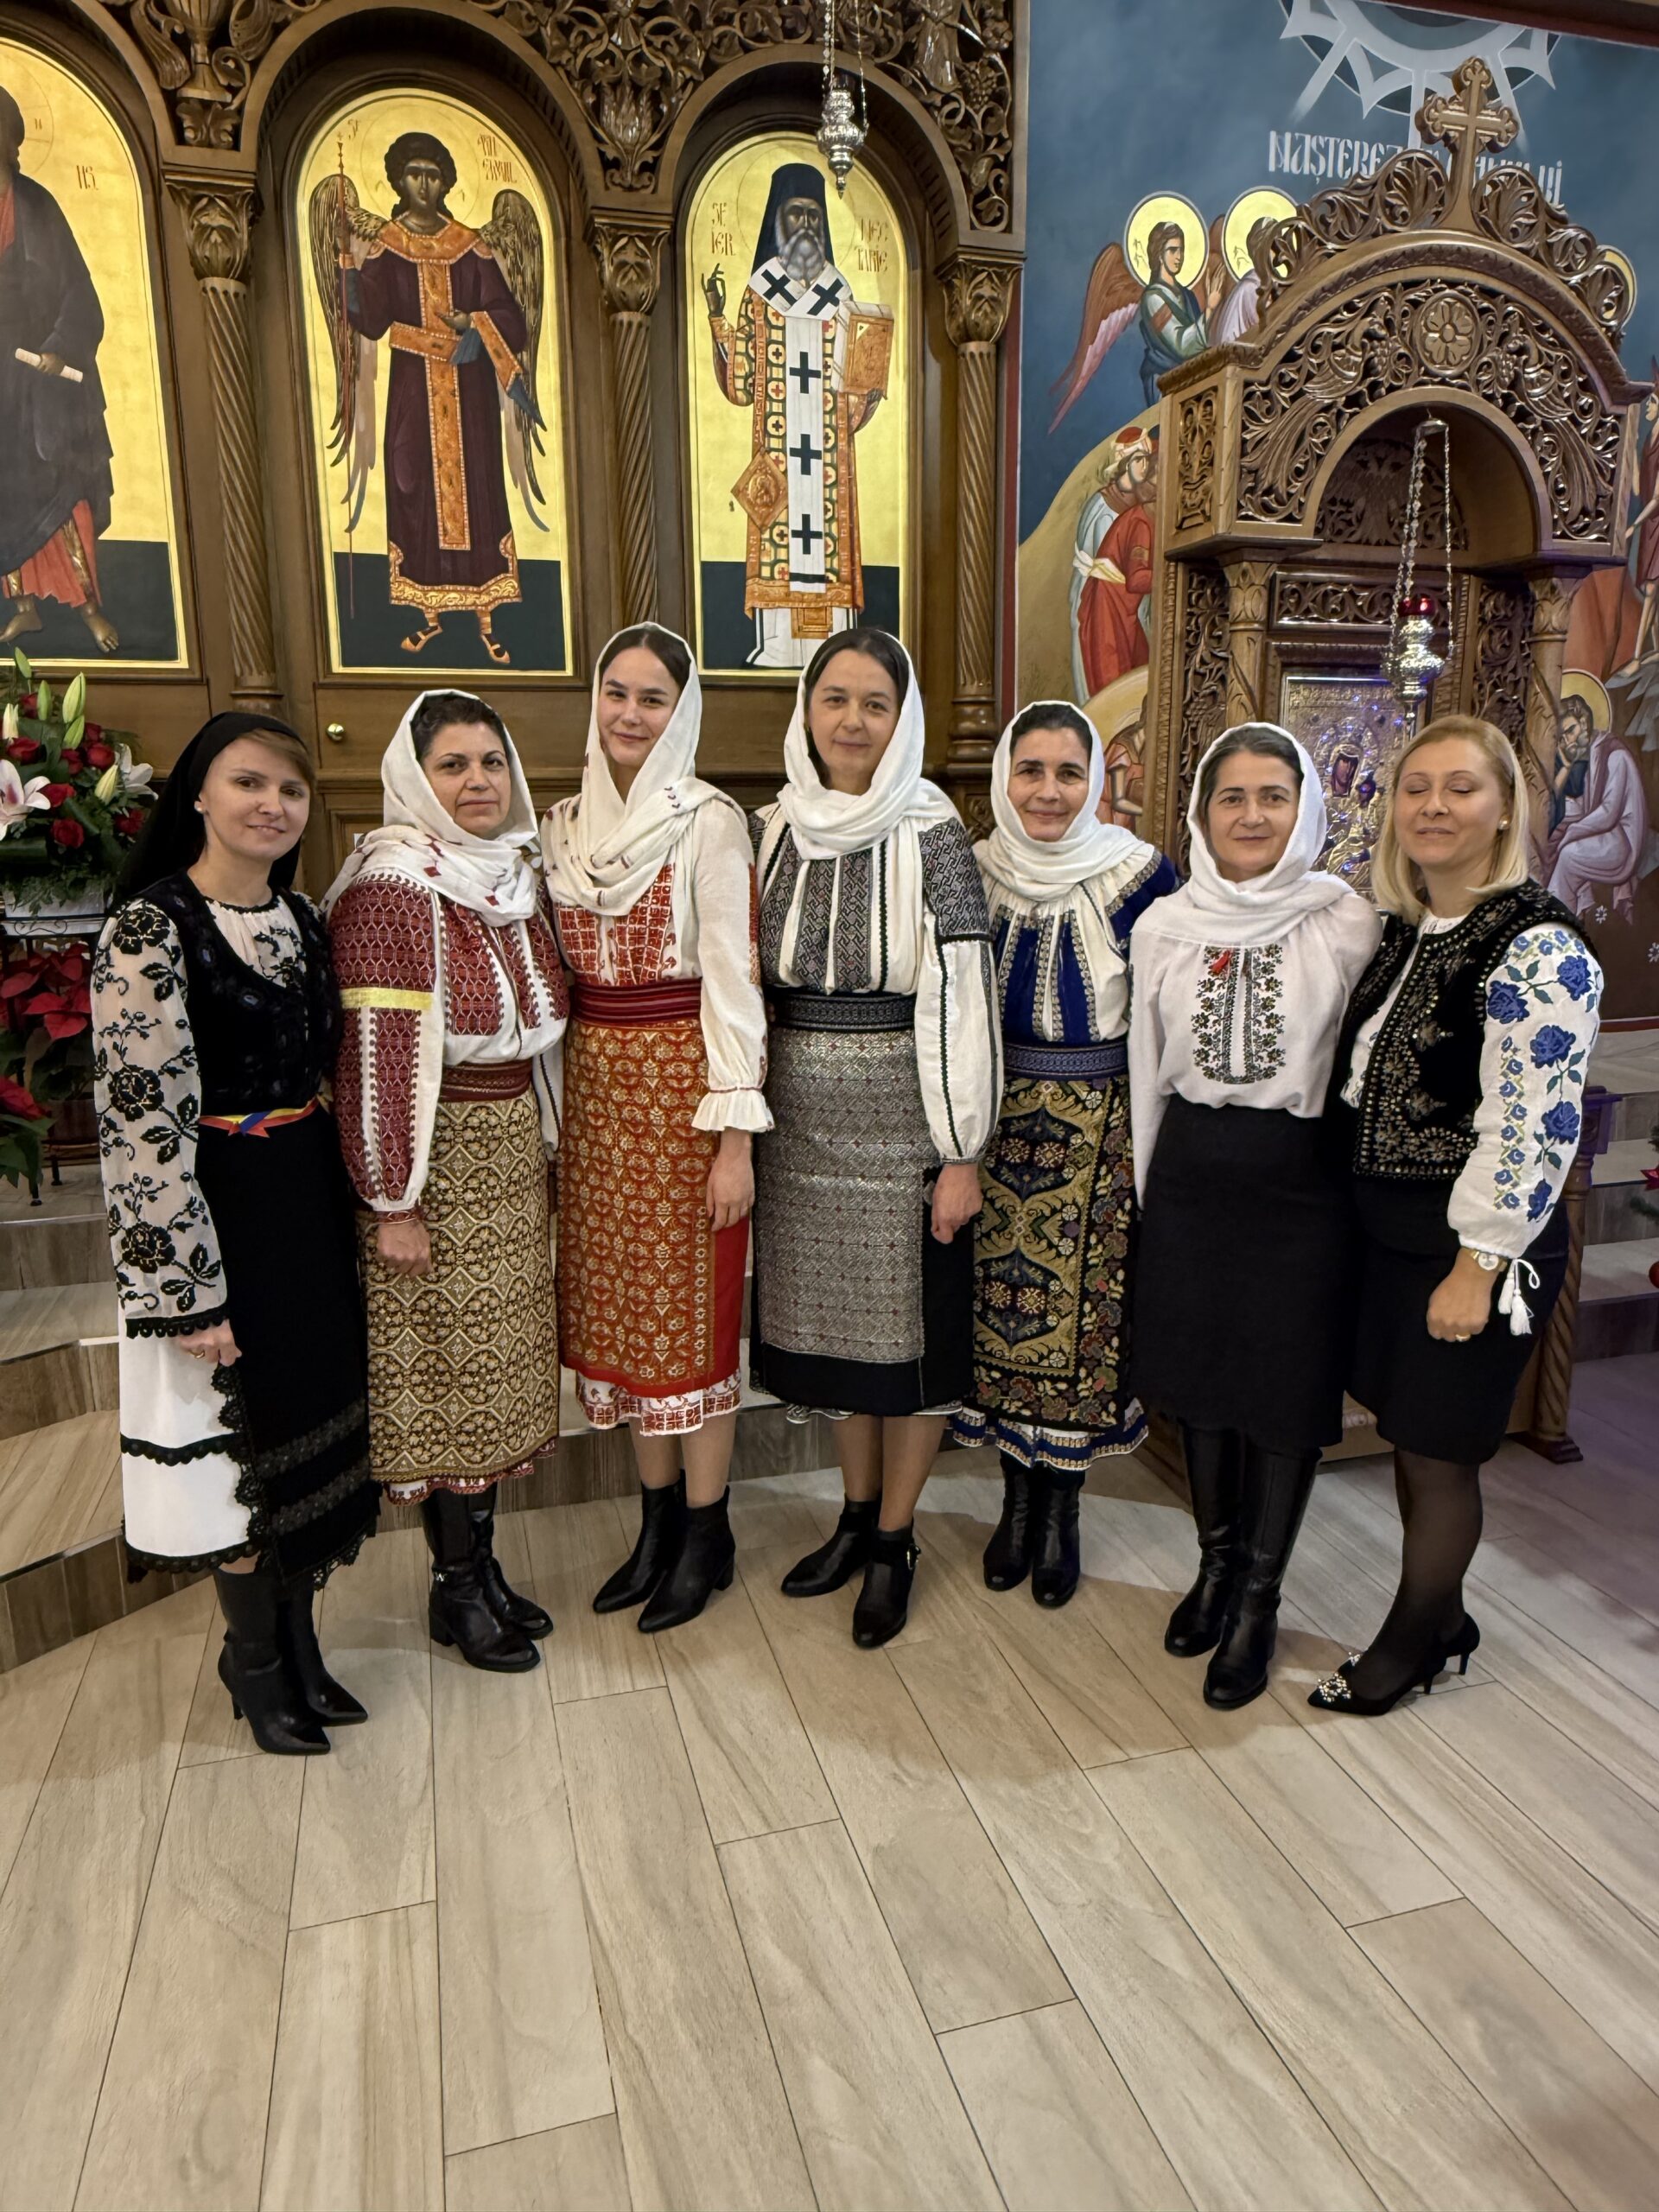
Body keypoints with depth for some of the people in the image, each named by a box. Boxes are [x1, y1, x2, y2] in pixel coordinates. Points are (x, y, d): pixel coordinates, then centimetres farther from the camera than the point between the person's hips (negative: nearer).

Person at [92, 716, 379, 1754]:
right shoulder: (151, 928, -14)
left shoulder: (304, 920, 7)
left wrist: (359, 1203, 13)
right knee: (237, 1431, 7)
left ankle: (297, 1637, 33)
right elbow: (143, 1121, -18)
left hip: (312, 1205, 7)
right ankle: (256, 1657, 29)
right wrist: (191, 1286, -18)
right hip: (219, 1213, -6)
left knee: (315, 1417, 14)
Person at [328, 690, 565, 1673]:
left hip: (516, 1152, 7)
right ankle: (457, 1590, 22)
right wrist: (392, 1204, -18)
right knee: (448, 1369, 4)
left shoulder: (519, 873, 8)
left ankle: (483, 1562, 30)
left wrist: (550, 1143, 15)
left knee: (500, 1363, 14)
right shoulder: (394, 885, -15)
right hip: (440, 1158, -7)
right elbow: (376, 1053, -18)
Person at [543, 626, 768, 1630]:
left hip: (683, 1081, -6)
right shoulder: (566, 824, 9)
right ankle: (659, 1518, 30)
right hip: (595, 1083, 6)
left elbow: (732, 979, -12)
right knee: (619, 1303, 13)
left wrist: (736, 1134, -16)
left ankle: (707, 1532, 22)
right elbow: (560, 971, 13)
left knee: (692, 1309, 4)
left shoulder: (710, 820, -9)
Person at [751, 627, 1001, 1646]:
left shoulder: (930, 836, -9)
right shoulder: (776, 829, 6)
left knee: (909, 1323, 6)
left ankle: (896, 1541, 24)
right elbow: (756, 982, 12)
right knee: (831, 1316, 14)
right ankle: (858, 1513, 34)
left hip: (901, 1113, -5)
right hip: (805, 1113, 5)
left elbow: (962, 997, -11)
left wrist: (963, 1152, -13)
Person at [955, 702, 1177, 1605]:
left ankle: (1060, 1506, 25)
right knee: (1000, 1307, 8)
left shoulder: (1139, 873, -7)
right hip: (995, 1121, 2)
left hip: (1101, 1131, -2)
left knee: (1081, 1312, 4)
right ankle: (1018, 1496, 29)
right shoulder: (974, 872, 1)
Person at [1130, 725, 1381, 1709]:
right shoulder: (1166, 926, 2)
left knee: (1287, 1387, 6)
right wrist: (1145, 1193, 10)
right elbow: (1147, 1071, 8)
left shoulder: (1348, 924, -6)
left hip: (1301, 1179, -3)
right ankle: (1216, 1562, 36)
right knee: (1199, 1375, 14)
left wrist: (1360, 1177, -3)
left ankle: (1259, 1599, 25)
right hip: (1190, 1175, 3)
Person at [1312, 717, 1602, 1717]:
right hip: (1388, 1226, 8)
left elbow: (1534, 1127, -21)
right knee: (1409, 1437, 18)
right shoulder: (1405, 933, 8)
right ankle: (1443, 1620, 38)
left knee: (1439, 1453, 7)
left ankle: (1410, 1643, 29)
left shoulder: (1538, 948, -17)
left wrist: (1477, 1268, -20)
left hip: (1473, 1242, -7)